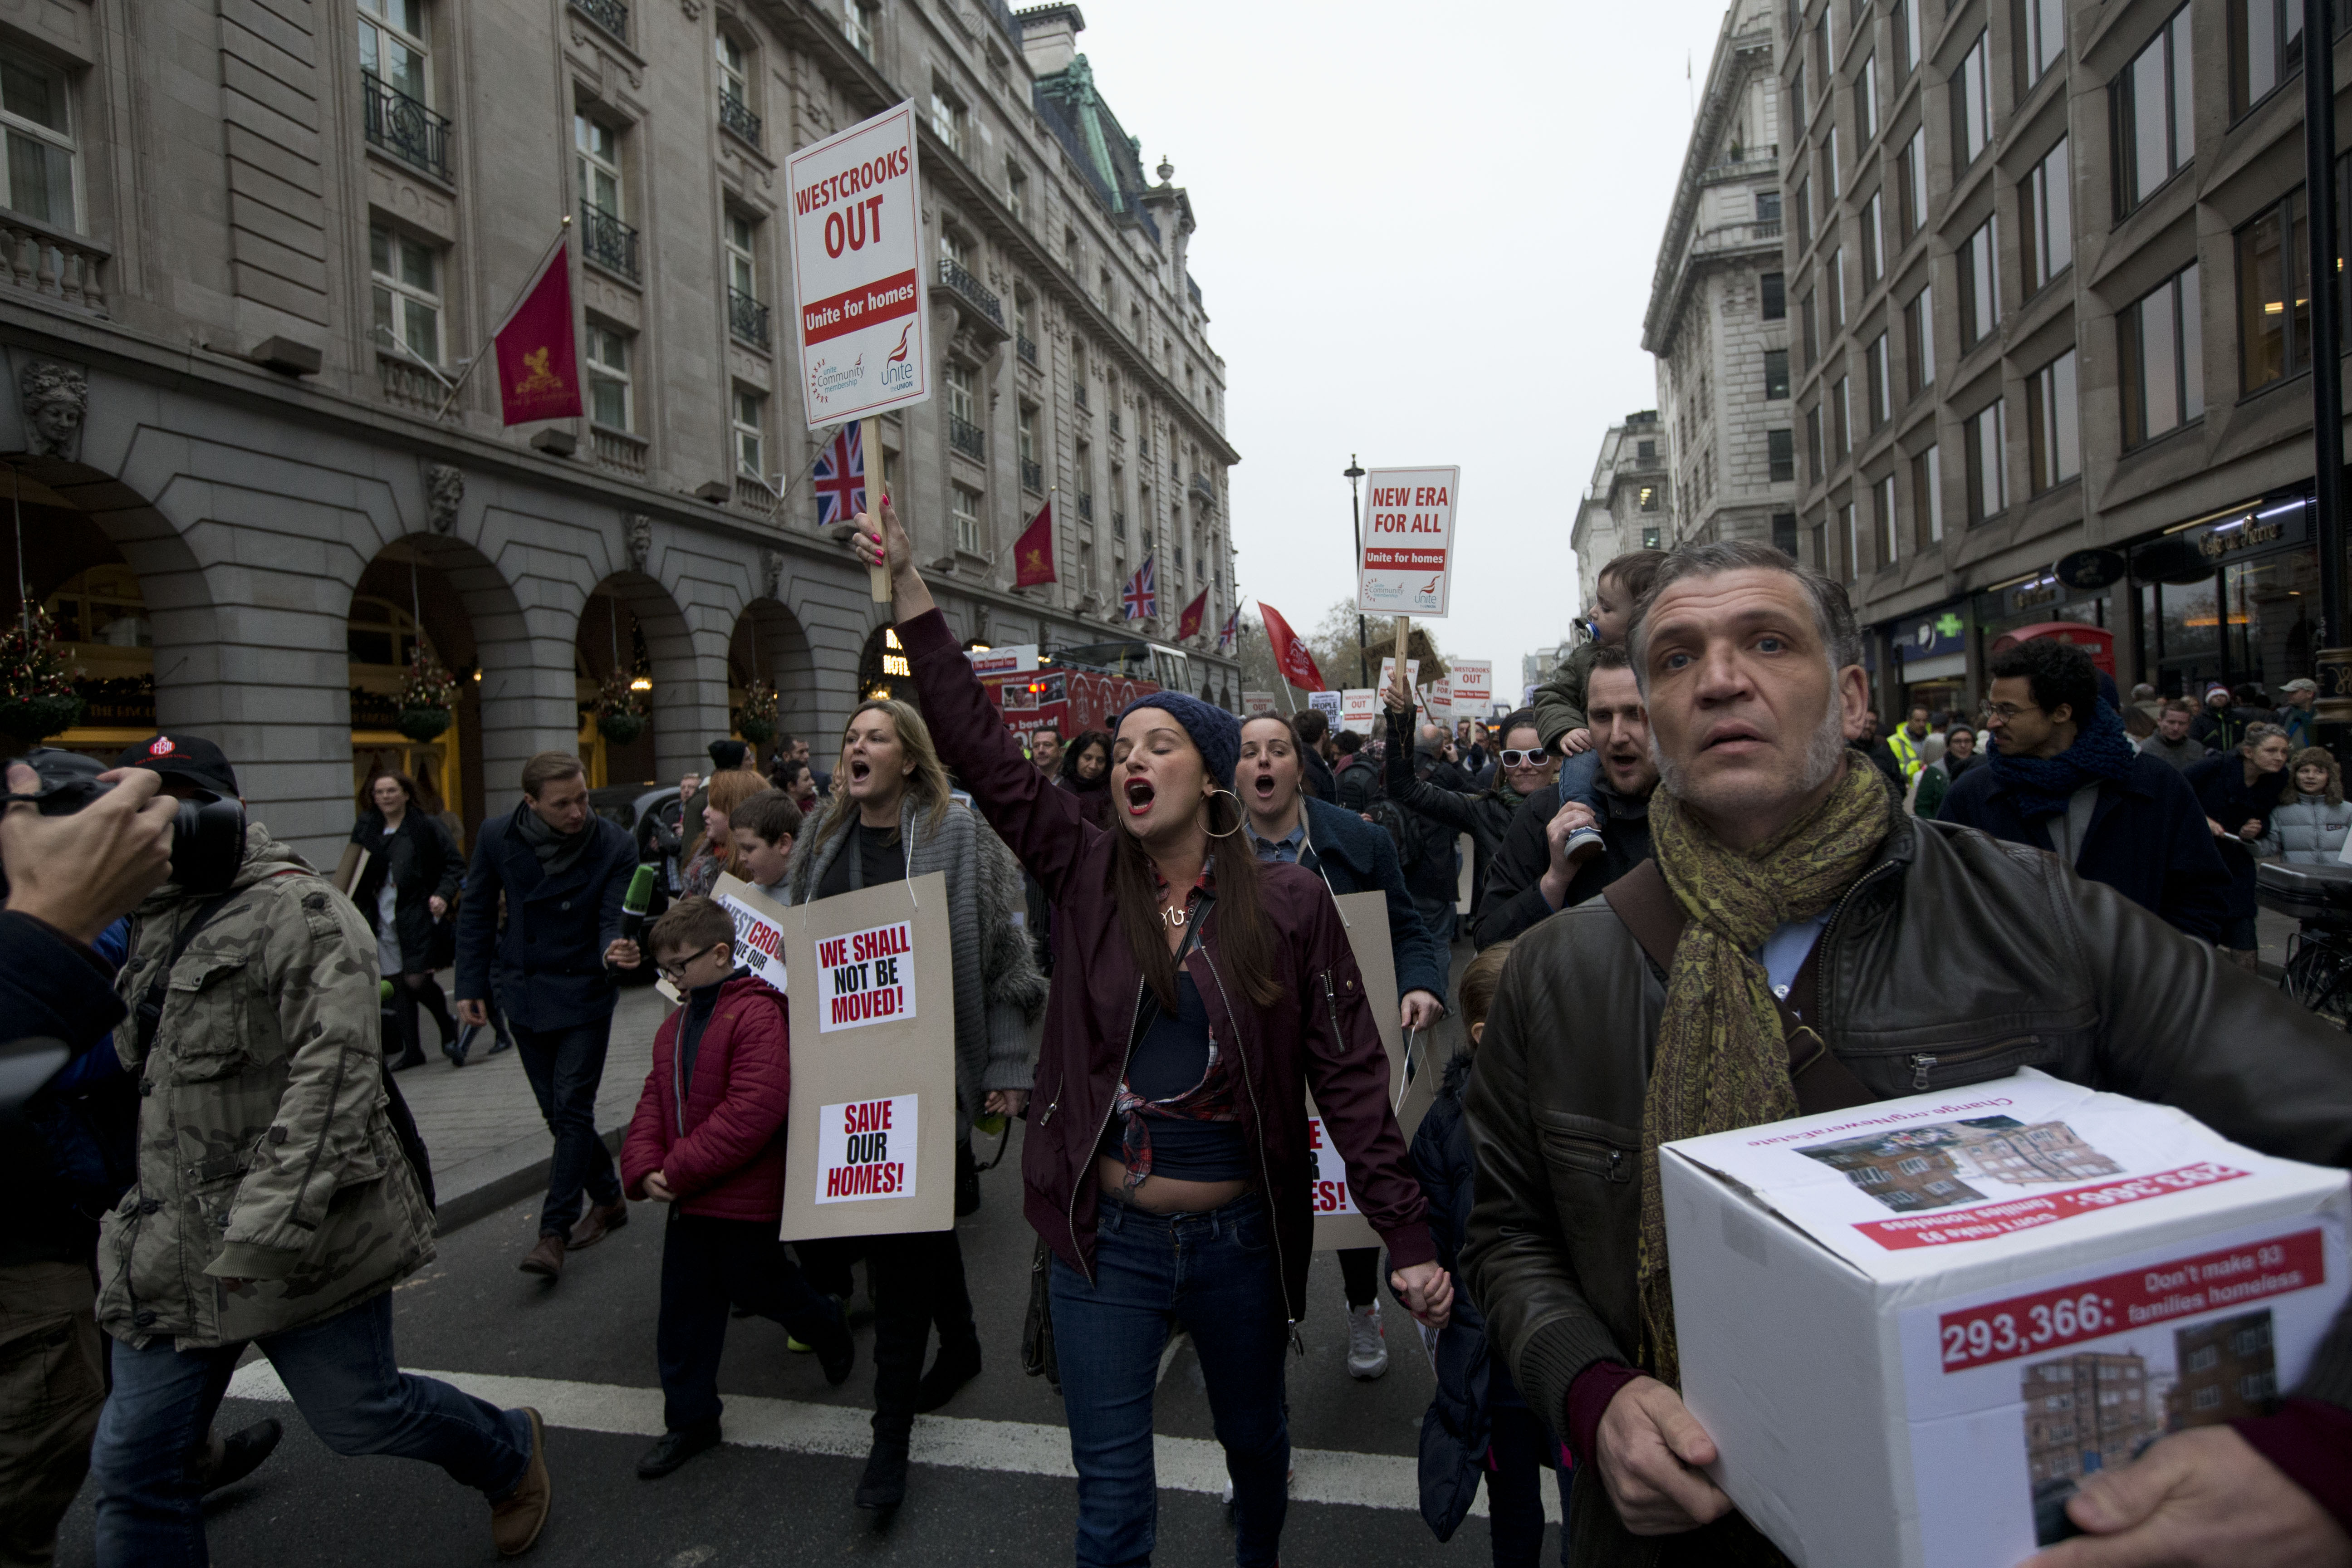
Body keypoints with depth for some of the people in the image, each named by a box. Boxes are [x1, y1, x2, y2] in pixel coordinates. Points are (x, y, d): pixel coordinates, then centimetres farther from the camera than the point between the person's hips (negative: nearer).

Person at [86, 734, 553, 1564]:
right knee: (135, 1456, 8)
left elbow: (337, 1068, -24)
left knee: (358, 1411, 8)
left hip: (303, 1240, -7)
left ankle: (511, 1452, 36)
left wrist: (266, 1225, -29)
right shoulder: (153, 925, 13)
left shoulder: (298, 911, -14)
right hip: (176, 1246, 7)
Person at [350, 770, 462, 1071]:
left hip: (418, 915, -4)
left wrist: (443, 895, -14)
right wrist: (354, 906, 5)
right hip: (383, 919, 5)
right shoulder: (365, 829, 10)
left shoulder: (427, 828, -2)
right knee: (397, 984, 7)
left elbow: (453, 864, 0)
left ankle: (448, 1027, 19)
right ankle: (411, 1050, 17)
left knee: (417, 979, -9)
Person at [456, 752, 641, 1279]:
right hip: (522, 993, 4)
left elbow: (612, 919, -16)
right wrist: (471, 986, 3)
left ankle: (554, 1232, 1)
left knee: (573, 1110, -7)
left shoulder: (614, 845, -15)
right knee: (556, 1110, 12)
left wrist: (613, 950, -39)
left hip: (584, 993, -3)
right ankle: (607, 1199, 29)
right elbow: (476, 911, 4)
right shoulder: (497, 837, -7)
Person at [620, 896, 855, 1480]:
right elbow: (654, 1103, 10)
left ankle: (828, 1327, 37)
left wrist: (682, 1169, -22)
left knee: (750, 1281, 8)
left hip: (746, 1195, -8)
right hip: (687, 1196, 8)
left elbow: (754, 1110, -27)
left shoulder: (757, 1015, -20)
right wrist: (644, 1169, -8)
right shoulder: (674, 1026, 10)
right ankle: (690, 1419, 28)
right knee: (684, 1308, 13)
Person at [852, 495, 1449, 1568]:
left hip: (1240, 1237, 0)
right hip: (1108, 1238, 0)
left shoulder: (1290, 905, -9)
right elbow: (983, 749, -9)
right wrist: (909, 593, -13)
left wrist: (1407, 1238, -11)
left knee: (1256, 1440, 26)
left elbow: (1349, 1075, -8)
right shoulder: (1087, 875, -4)